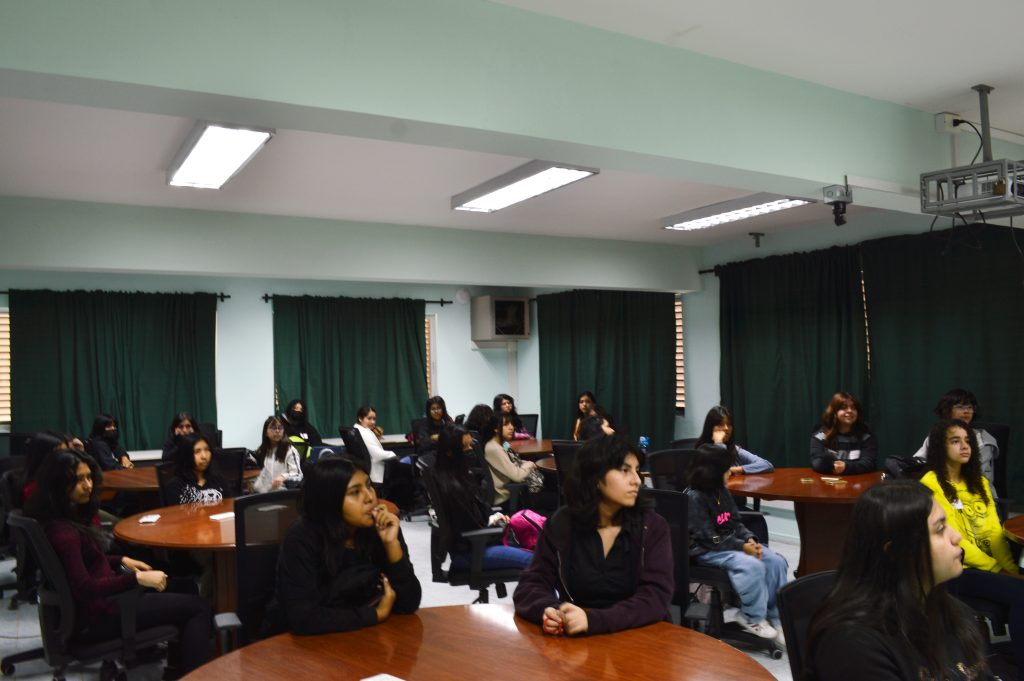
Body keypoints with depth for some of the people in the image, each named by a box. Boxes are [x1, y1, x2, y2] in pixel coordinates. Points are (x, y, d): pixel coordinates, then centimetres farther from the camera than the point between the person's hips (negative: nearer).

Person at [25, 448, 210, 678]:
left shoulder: (71, 515, 5)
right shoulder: (61, 530, -26)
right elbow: (84, 588, -30)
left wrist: (122, 561, 8)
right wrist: (137, 578, -27)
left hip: (100, 598, 10)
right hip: (95, 616, -10)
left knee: (184, 588, 22)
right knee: (196, 607, -9)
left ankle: (177, 670, 26)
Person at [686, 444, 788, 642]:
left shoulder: (722, 491, 8)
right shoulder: (694, 497, -18)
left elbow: (736, 523, 12)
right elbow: (709, 538, -20)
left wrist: (750, 539, -9)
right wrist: (742, 546, -21)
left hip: (731, 543, 8)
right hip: (707, 550, -8)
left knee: (776, 561, -9)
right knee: (753, 566, -30)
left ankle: (775, 617, 0)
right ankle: (753, 618, -8)